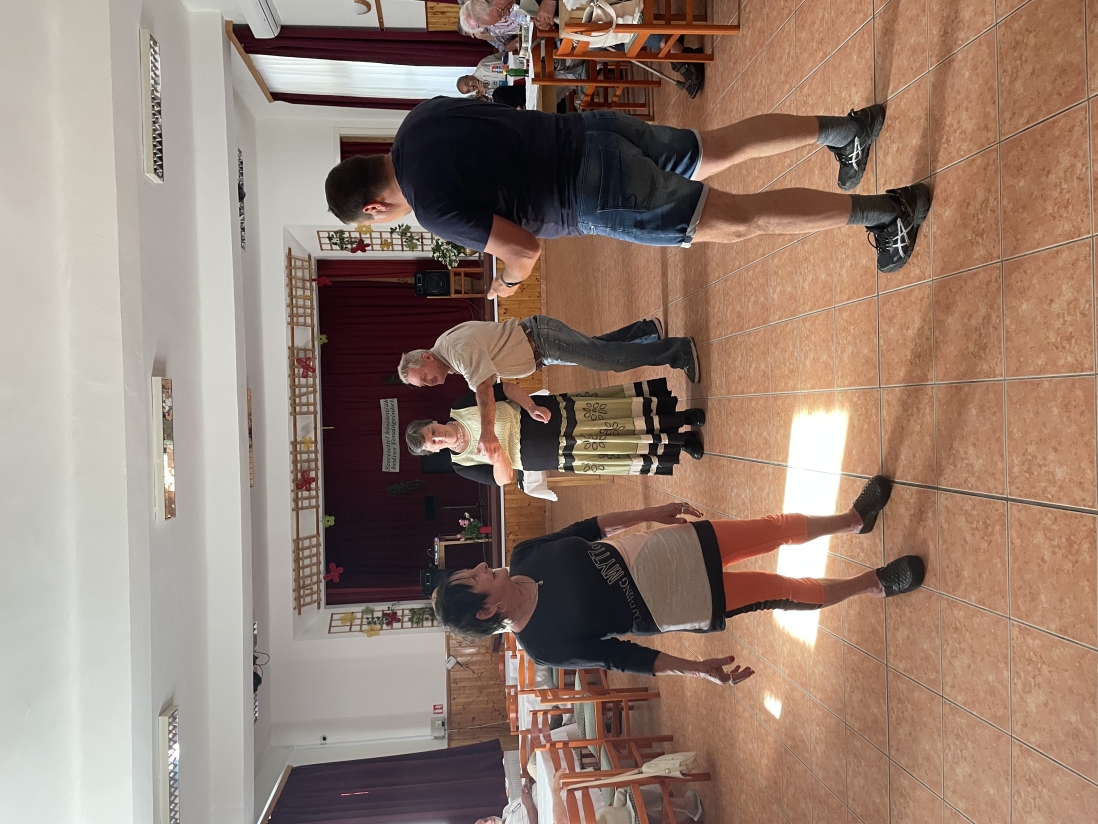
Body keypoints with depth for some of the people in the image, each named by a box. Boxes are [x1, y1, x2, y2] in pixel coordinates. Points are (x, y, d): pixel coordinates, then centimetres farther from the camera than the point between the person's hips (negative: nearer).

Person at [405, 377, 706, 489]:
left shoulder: (462, 407, -6)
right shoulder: (463, 466, -7)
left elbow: (507, 388, -3)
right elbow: (506, 478, -8)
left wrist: (531, 407, -20)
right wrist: (495, 451, -28)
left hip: (558, 412, 1)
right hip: (559, 454, -1)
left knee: (631, 403, -7)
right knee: (633, 452, -5)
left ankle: (683, 417, 14)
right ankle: (680, 442, 16)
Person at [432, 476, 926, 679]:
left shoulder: (525, 557, -9)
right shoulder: (544, 646, -20)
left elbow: (587, 528, 3)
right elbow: (619, 656, -15)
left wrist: (650, 512, 4)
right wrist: (696, 669, -15)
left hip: (669, 548, 4)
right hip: (690, 604, -4)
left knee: (779, 528, 8)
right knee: (784, 592, 2)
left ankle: (855, 519, 35)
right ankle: (874, 584, 28)